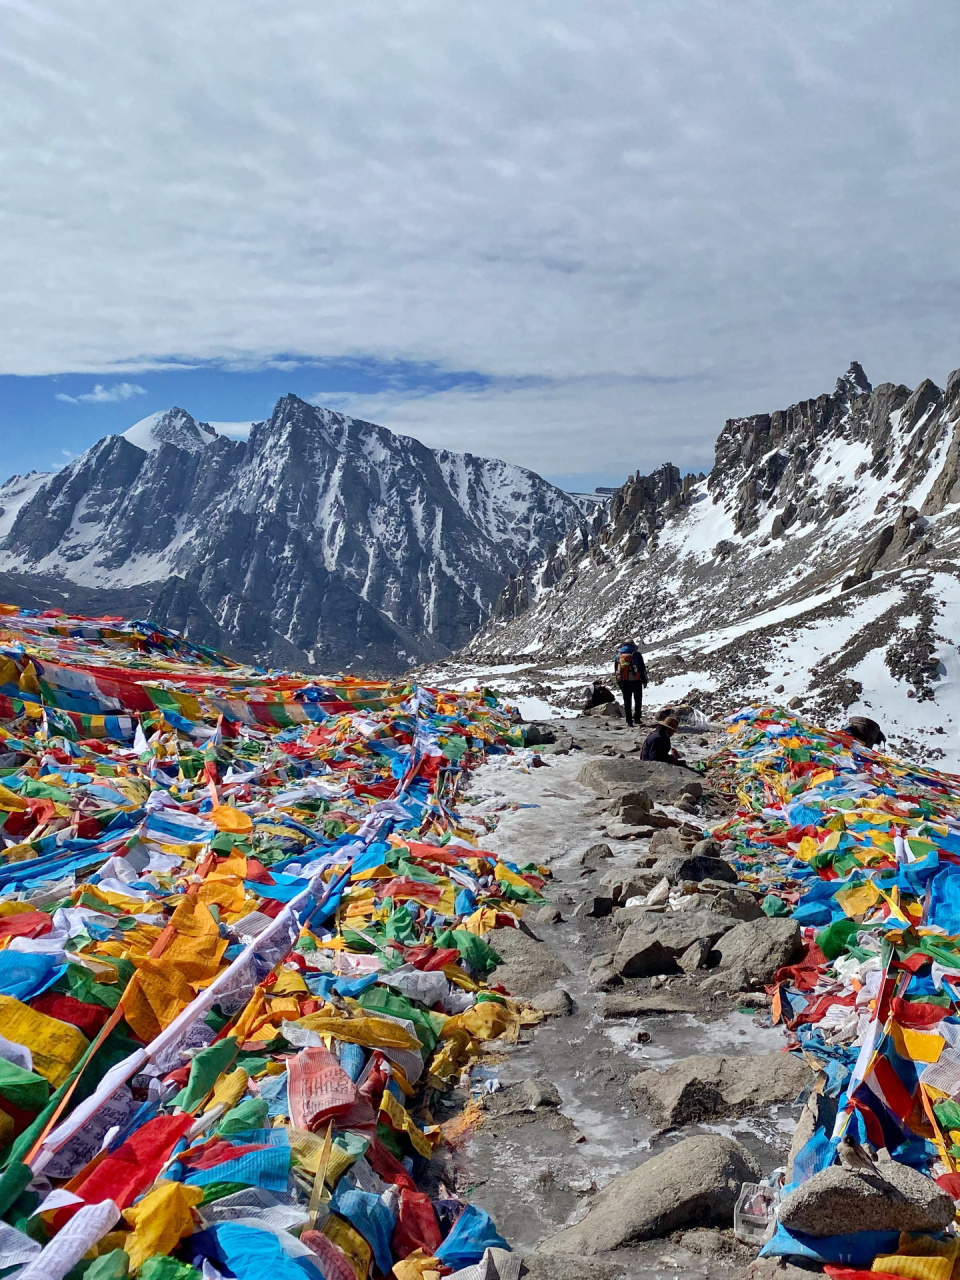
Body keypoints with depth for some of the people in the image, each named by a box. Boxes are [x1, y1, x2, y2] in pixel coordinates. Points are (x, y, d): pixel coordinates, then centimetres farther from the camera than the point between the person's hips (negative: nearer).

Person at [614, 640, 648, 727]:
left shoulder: (617, 655, 7)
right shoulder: (636, 654, -4)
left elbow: (615, 669, 11)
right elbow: (642, 668, -5)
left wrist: (619, 682, 17)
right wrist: (644, 680, 2)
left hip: (623, 681, 3)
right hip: (635, 681, -3)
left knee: (627, 701, 10)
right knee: (638, 699, 13)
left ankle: (629, 721, 7)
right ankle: (637, 718, 6)